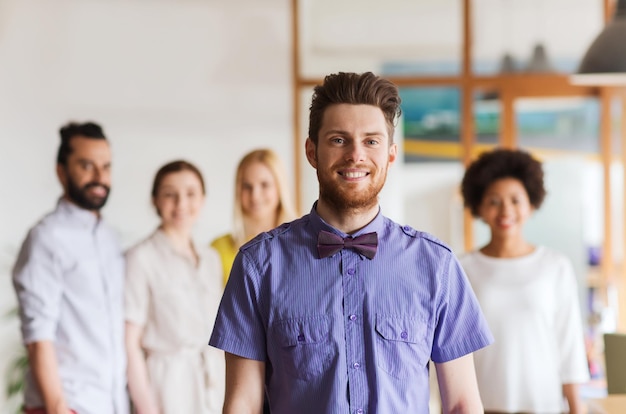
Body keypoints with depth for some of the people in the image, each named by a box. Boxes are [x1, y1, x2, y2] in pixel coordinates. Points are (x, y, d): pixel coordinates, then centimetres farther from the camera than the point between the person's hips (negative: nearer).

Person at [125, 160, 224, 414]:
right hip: (168, 391, -5)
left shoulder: (211, 259, 14)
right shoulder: (141, 258, -5)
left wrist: (228, 393, 12)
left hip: (213, 387, 6)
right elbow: (131, 343, -8)